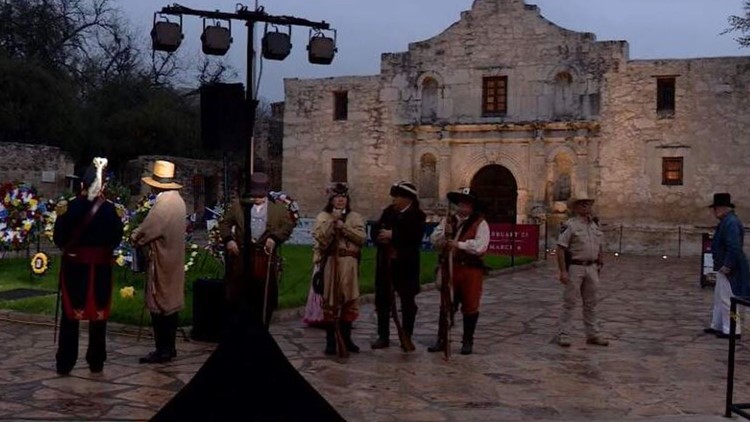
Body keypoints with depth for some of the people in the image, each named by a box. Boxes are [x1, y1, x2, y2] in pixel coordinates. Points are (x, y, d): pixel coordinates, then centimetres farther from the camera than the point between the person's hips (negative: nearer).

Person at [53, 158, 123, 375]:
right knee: (98, 314, 11)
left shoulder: (70, 208, -9)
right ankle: (96, 361, 16)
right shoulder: (108, 209, -8)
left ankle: (64, 363, 11)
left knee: (70, 315, 9)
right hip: (100, 267, 0)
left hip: (74, 265, 0)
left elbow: (58, 238, -6)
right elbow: (117, 238, -2)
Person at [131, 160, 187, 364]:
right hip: (174, 259, 9)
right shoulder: (177, 200, 5)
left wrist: (134, 236, 3)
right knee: (171, 303, 14)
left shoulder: (162, 204, -22)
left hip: (161, 260, -9)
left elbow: (144, 232, -18)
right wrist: (141, 235, 9)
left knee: (160, 304, -2)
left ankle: (162, 350, 4)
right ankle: (169, 347, 22)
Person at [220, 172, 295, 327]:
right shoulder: (238, 205, 12)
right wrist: (228, 239, -5)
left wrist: (274, 238, -16)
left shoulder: (278, 208, 9)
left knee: (265, 297, 4)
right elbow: (225, 223, 12)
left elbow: (288, 225, -1)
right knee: (238, 295, 4)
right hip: (241, 256, 1)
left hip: (265, 257, 0)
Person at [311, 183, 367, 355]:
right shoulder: (323, 217, 3)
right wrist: (333, 221, -17)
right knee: (330, 300, 0)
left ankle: (346, 338, 18)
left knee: (350, 300, 6)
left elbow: (362, 238, -5)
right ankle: (330, 340, 6)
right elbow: (320, 238, -12)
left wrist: (344, 227, -12)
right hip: (330, 263, -2)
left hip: (349, 264, 2)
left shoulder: (355, 217, 9)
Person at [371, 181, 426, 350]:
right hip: (385, 263, 5)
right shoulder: (388, 212, 9)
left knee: (407, 302, 6)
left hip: (405, 265, -5)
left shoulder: (417, 215, -7)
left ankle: (407, 338, 15)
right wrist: (382, 238, -15)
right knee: (382, 300, 8)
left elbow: (414, 237, -20)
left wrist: (393, 235, -18)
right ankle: (383, 336, 17)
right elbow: (376, 230, 6)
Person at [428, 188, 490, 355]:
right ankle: (442, 340, 18)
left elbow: (480, 246, -18)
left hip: (471, 269, -4)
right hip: (450, 267, 4)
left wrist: (459, 244, -21)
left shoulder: (480, 223, -5)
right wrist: (444, 228, -13)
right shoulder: (448, 221, 10)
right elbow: (434, 240, 3)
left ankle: (468, 342, 18)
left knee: (470, 307, 5)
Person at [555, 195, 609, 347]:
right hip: (574, 267, -6)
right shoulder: (570, 225, -10)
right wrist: (563, 271, -19)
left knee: (591, 303, 12)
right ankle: (563, 335, 5)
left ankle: (592, 335, 20)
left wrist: (599, 265, 14)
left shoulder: (595, 225, 11)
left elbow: (599, 248, 19)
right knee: (569, 302, -2)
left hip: (591, 268, 7)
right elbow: (560, 249, -14)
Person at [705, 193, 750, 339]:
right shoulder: (727, 221, 12)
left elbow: (734, 248, -27)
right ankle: (718, 326, 29)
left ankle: (732, 330, 4)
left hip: (729, 269, -11)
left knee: (727, 299, -3)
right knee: (719, 298, 19)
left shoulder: (731, 222, -21)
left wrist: (727, 266, -25)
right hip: (724, 267, 11)